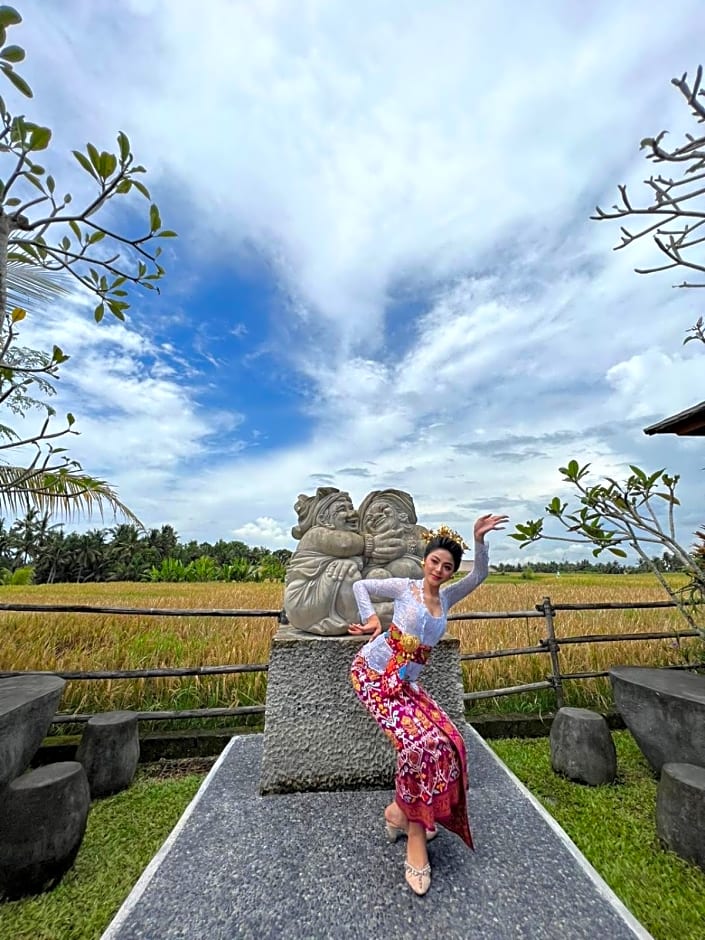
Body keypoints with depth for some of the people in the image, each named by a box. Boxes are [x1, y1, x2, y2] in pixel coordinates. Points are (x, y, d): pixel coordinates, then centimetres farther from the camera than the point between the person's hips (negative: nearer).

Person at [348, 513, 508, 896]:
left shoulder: (447, 598, 8)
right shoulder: (405, 587, -4)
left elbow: (478, 576, -5)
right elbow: (360, 585, 3)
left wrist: (479, 540, -20)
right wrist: (370, 618, -11)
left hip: (407, 683, 6)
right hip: (373, 673, -5)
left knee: (445, 742, -9)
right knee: (419, 742, -21)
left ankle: (401, 810, 12)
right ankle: (415, 835, 1)